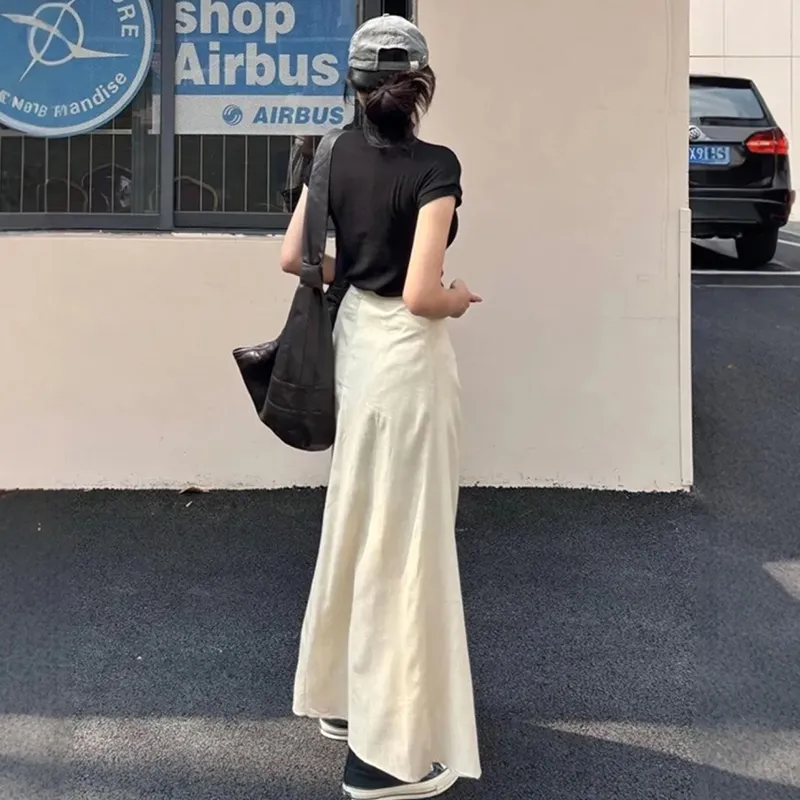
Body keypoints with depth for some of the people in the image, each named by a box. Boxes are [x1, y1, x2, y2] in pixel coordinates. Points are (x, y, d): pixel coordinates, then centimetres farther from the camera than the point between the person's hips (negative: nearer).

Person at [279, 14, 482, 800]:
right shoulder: (435, 166, -17)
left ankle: (344, 695, 34)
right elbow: (420, 297, -23)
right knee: (404, 539, 1)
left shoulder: (340, 151, 3)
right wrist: (459, 299, -2)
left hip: (356, 339, 8)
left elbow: (294, 258, 5)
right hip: (405, 354, -7)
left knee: (358, 521, 19)